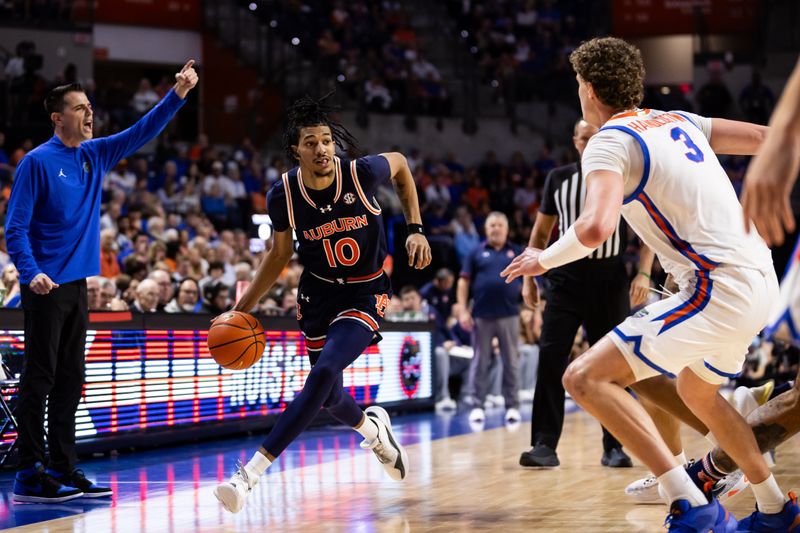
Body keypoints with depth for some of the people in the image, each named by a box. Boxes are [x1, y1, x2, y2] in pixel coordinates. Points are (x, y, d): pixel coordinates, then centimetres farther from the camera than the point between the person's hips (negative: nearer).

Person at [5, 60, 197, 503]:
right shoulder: (37, 162, -8)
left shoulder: (95, 155, 11)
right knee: (39, 380, -6)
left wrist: (178, 94, 1)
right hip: (46, 286, -8)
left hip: (77, 284, 8)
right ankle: (29, 478, -3)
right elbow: (16, 226, -11)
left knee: (70, 382, 10)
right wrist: (31, 272, -24)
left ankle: (63, 471, 16)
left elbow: (141, 133, 12)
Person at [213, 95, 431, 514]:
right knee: (330, 397, 11)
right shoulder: (284, 195, -15)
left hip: (366, 294, -3)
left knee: (323, 374, -24)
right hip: (318, 291, 3)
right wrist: (242, 308, -2)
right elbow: (280, 253, 3)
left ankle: (250, 474, -26)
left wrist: (415, 229, -3)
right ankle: (371, 428, 50)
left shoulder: (363, 173, -21)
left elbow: (400, 164, 3)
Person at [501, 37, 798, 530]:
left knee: (586, 378, -12)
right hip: (759, 280, 9)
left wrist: (543, 260, -7)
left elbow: (594, 229, -25)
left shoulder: (610, 142, -8)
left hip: (719, 290, -9)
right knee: (698, 391, 33)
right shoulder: (678, 121, 15)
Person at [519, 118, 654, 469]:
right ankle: (545, 444, -7)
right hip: (566, 277, 1)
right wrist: (529, 276, 7)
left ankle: (614, 447, 12)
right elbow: (541, 232, 15)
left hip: (609, 278, -1)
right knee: (550, 359, -10)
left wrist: (644, 274, -11)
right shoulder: (559, 179, 8)